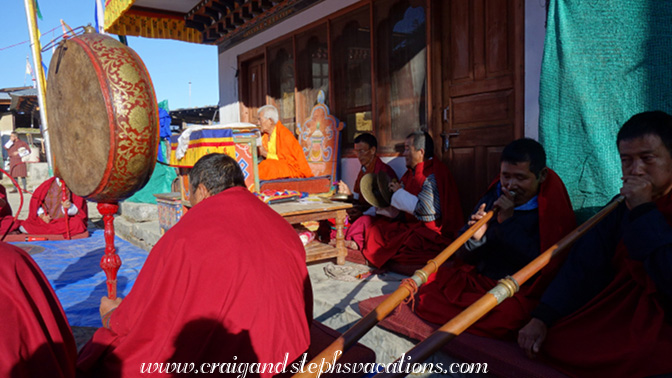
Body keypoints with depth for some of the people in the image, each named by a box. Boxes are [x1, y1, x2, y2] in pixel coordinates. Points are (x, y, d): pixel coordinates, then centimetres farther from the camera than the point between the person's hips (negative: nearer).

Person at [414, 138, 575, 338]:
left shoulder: (551, 209, -6)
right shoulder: (492, 198, 6)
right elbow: (465, 257, 7)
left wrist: (507, 222, -20)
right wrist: (475, 238, -17)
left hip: (518, 291, -3)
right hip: (476, 280, 4)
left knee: (506, 314, -36)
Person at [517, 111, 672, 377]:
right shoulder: (623, 206, 7)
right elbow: (583, 265, 0)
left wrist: (644, 213, -21)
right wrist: (542, 317, -11)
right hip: (622, 311, 5)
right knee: (547, 340, -7)